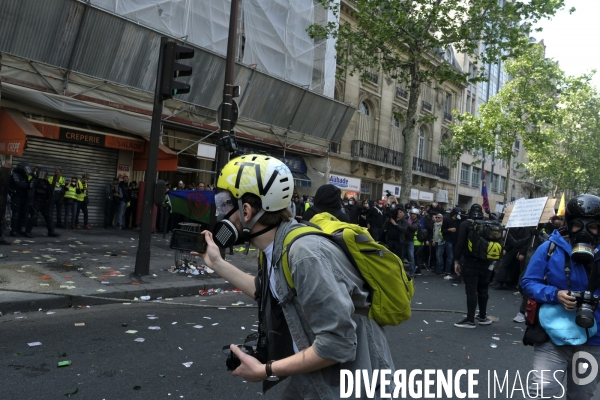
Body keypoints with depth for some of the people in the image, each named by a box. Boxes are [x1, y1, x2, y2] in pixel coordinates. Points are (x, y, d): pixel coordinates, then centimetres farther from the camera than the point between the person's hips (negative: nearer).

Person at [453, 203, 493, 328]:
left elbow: (460, 244, -12)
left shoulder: (465, 224, -6)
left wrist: (456, 260, -7)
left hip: (470, 262, -5)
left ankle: (470, 320, -4)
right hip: (485, 262, 5)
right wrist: (491, 259, 16)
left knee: (471, 291, -5)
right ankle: (482, 317, 26)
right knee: (483, 290, 16)